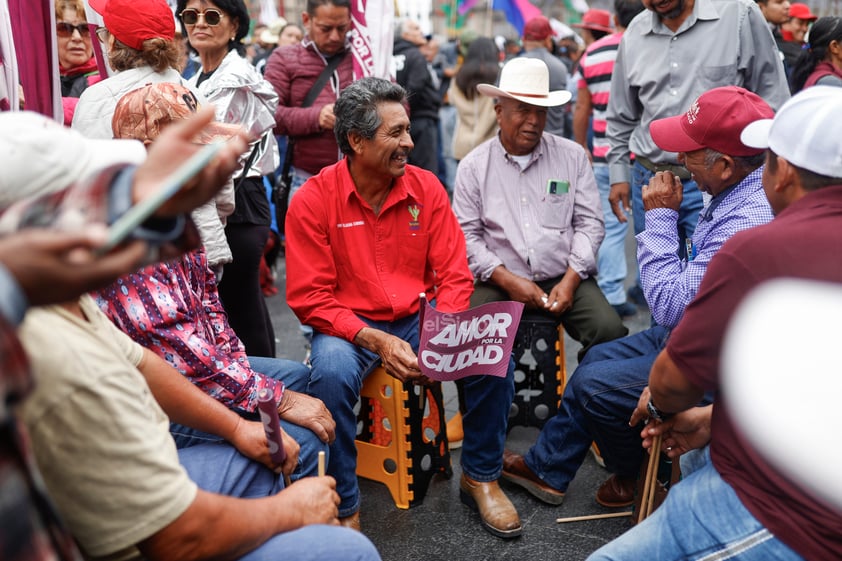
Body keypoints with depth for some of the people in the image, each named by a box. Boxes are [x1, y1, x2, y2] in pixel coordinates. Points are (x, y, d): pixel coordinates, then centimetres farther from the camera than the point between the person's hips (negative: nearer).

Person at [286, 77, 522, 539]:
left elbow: (454, 276, -1)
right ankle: (343, 508, -10)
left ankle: (479, 478, 7)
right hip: (349, 327, -3)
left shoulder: (425, 188, -1)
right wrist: (377, 341, -23)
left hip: (420, 318, 3)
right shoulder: (313, 200, -10)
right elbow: (310, 298, -12)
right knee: (332, 372, -34)